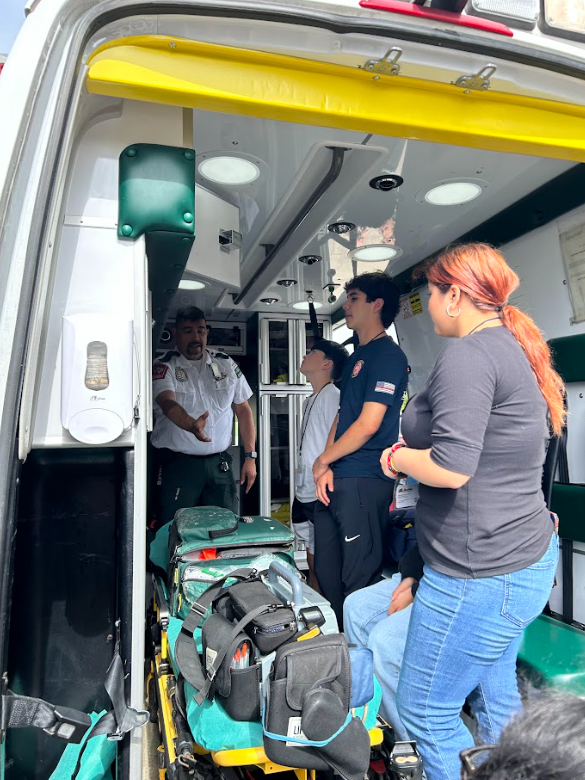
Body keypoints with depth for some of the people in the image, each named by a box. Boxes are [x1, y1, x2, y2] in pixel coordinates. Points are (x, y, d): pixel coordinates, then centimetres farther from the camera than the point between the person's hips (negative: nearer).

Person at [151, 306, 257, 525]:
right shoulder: (164, 367, -3)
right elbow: (168, 403, -23)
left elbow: (243, 410, 11)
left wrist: (250, 457, 5)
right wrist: (192, 425, -44)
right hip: (178, 464, -3)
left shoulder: (226, 364, 8)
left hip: (219, 463, 3)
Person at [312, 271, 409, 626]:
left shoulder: (388, 354, -10)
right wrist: (326, 469, 3)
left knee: (359, 581, 1)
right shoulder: (357, 357, 19)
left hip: (364, 481, -9)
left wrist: (323, 460, -5)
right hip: (337, 480, 10)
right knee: (326, 571, 18)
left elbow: (368, 424, -17)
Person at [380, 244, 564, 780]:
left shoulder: (468, 355, -20)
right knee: (497, 698, 25)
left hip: (480, 574, -10)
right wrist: (416, 451, 13)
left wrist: (399, 458, -9)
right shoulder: (516, 349, 10)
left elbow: (451, 468, -28)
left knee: (425, 710, 9)